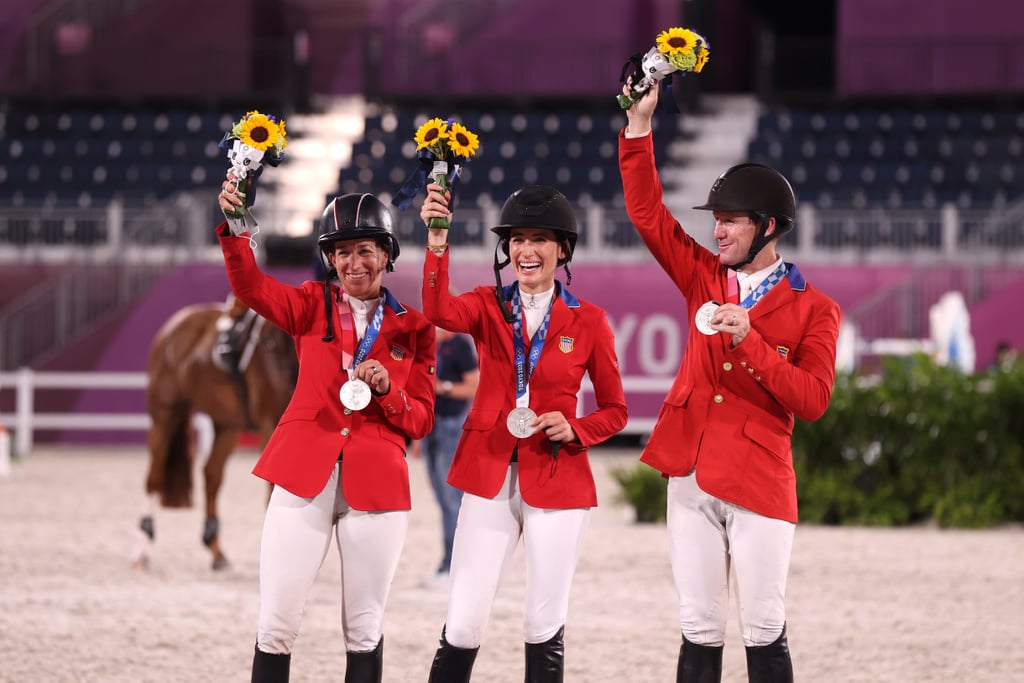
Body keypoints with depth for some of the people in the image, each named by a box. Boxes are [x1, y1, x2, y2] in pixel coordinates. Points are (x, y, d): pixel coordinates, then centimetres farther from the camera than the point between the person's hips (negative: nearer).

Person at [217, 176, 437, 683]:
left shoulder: (413, 328, 8)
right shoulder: (312, 306, 8)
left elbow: (421, 421, 7)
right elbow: (251, 287, -11)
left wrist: (387, 390, -13)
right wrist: (233, 227, -28)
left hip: (376, 484, 0)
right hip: (304, 475, 0)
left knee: (364, 628, 4)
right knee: (276, 625, -5)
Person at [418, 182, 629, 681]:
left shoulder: (588, 321, 1)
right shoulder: (488, 307, 3)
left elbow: (614, 411, 8)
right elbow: (440, 312, -21)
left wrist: (574, 430, -13)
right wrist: (437, 242, -36)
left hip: (557, 482, -1)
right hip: (489, 477, 1)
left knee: (544, 629, 3)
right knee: (462, 626, -3)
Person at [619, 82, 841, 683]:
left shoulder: (814, 310, -1)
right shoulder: (705, 278, 12)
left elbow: (812, 401, -11)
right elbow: (647, 212, 8)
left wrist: (750, 341, -20)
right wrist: (640, 126, -1)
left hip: (759, 484, -4)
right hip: (692, 476, 4)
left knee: (764, 632, -3)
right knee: (700, 631, 5)